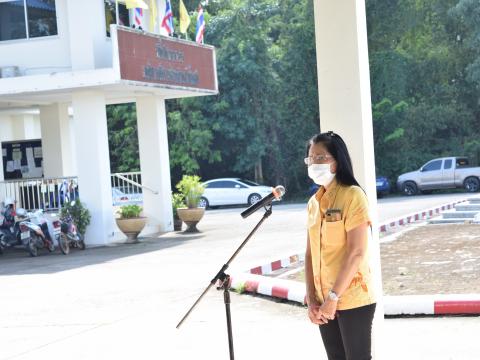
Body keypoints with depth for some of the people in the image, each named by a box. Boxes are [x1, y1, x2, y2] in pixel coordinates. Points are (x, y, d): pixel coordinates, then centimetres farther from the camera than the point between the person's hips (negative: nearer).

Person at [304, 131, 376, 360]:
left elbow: (356, 252, -17)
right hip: (324, 301, 7)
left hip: (352, 299, -6)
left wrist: (333, 297, -18)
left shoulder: (352, 195, -11)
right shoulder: (313, 202, 10)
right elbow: (310, 253, 9)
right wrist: (311, 298, 0)